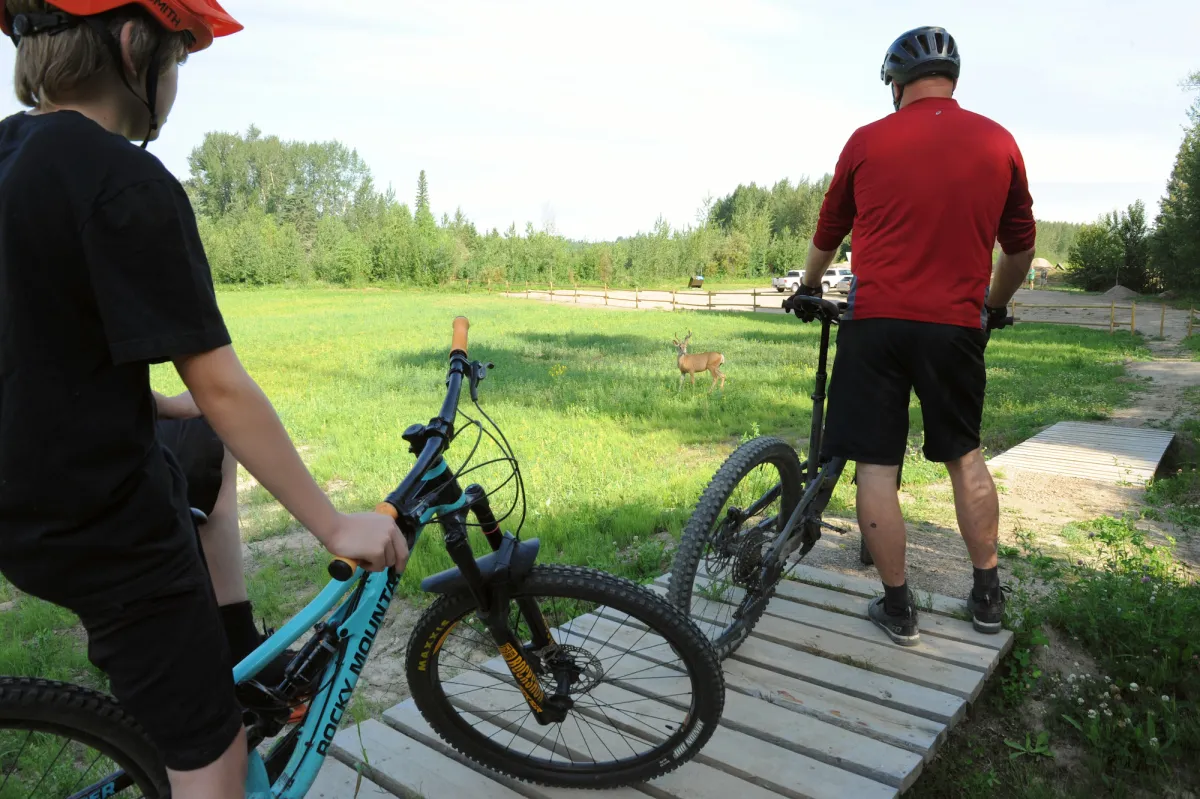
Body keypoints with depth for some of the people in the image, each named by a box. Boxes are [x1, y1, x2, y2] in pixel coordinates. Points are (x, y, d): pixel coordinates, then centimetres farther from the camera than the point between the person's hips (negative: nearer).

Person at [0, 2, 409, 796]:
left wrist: (169, 406, 22)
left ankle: (240, 659, 33)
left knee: (212, 451, 32)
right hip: (107, 527, -9)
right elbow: (220, 386, -24)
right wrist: (336, 525, -16)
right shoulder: (126, 182, -22)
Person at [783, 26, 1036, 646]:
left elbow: (828, 231, 14)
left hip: (876, 321, -2)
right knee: (964, 454, 18)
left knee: (876, 465, 4)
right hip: (958, 324, 3)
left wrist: (809, 287, 32)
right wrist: (995, 305, 33)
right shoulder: (999, 143, 7)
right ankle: (987, 596, 25)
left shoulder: (868, 141, 2)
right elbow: (1020, 248, 15)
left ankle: (897, 608, 11)